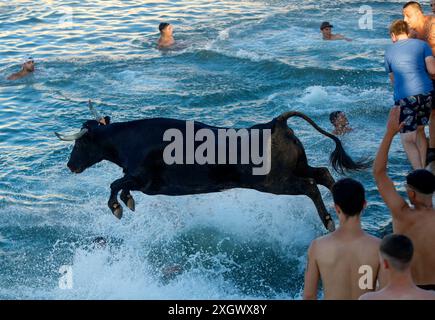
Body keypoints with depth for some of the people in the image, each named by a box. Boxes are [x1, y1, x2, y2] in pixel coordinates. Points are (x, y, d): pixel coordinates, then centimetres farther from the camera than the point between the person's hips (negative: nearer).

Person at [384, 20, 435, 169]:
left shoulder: (389, 51, 13)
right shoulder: (422, 44, 11)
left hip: (404, 97, -3)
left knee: (408, 140, 1)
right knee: (419, 130, 23)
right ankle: (423, 169, 24)